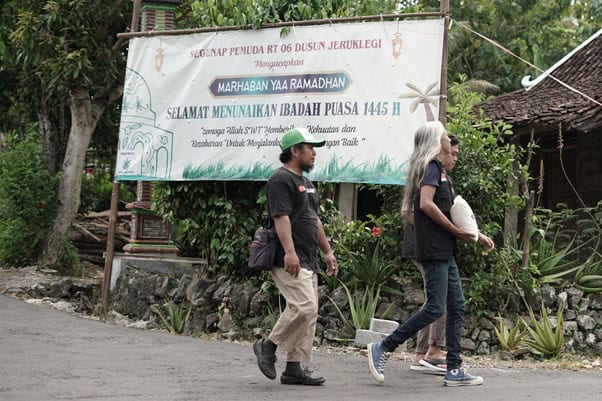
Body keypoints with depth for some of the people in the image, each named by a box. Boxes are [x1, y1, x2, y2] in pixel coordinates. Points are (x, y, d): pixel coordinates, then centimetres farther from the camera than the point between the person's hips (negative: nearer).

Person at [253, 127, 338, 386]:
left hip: (308, 261, 10)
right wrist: (289, 251, -30)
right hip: (289, 261, -10)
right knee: (304, 306, -19)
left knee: (308, 313, 6)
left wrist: (327, 252, 24)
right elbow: (281, 217, -20)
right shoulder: (281, 180, -9)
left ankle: (295, 369, 9)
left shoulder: (305, 182, 22)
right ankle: (268, 345, -2)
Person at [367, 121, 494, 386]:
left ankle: (454, 369, 7)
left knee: (457, 307, 7)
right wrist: (456, 231, -16)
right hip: (433, 249, -10)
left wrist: (477, 235, 22)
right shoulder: (431, 166, -8)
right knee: (435, 307, -12)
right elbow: (426, 203, -23)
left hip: (444, 250, 10)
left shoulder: (438, 168, 21)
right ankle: (382, 348, -5)